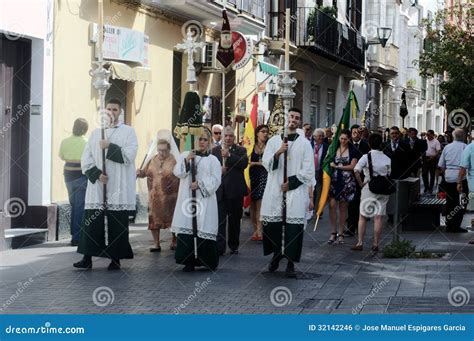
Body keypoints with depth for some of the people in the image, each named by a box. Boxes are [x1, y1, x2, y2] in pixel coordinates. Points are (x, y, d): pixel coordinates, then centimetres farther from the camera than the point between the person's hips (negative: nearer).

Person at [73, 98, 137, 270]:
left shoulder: (128, 131, 5)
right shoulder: (96, 133, 14)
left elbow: (129, 155, -9)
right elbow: (86, 158, 7)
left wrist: (109, 146, -12)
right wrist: (97, 174, -7)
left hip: (118, 188, -3)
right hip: (96, 186, 3)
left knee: (117, 224, -2)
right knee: (91, 222, 0)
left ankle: (116, 258, 5)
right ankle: (87, 258, 3)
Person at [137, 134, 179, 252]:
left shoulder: (175, 161, -5)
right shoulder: (153, 160, 8)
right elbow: (145, 172, 16)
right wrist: (139, 172, -4)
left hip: (170, 198, -3)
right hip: (154, 197, 4)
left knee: (172, 220, 8)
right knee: (154, 220, 3)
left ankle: (174, 242, 25)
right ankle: (156, 244, 12)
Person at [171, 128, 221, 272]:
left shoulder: (213, 160, 7)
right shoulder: (185, 155, 14)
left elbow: (215, 180, -2)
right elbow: (177, 172, 3)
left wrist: (200, 184, -13)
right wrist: (186, 160, -9)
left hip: (205, 199, -1)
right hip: (187, 199, 2)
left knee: (204, 229, -5)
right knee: (187, 227, -6)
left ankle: (209, 261, 4)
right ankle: (189, 261, -3)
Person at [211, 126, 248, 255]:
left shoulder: (240, 150, 3)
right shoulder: (215, 150, 9)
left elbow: (244, 163, -14)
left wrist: (229, 155, -17)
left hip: (235, 191, 0)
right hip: (219, 190, 0)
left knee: (235, 219, 10)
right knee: (220, 219, -6)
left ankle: (234, 246, 23)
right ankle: (220, 247, -6)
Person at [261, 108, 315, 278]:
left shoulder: (304, 143, 5)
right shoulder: (274, 141, 10)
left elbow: (308, 170, 0)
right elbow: (266, 163, 2)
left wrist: (291, 183, -7)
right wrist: (278, 153, -15)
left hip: (295, 190, -2)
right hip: (274, 191, 2)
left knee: (293, 226, -8)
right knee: (273, 224, 1)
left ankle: (290, 263, -4)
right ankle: (276, 255, 20)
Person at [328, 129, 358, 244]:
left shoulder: (352, 151, 2)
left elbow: (352, 166, -5)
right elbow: (329, 163, 15)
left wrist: (337, 166, -7)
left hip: (347, 182, -1)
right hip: (334, 180, 1)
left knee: (343, 207, 4)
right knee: (332, 205, -9)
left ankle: (340, 234, 11)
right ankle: (333, 232, 1)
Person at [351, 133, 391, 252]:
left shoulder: (366, 157, -7)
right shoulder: (387, 159, 4)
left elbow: (356, 170, -19)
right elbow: (390, 175, 6)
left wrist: (361, 183, -10)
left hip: (369, 188, -2)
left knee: (362, 217, 7)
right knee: (378, 218, 4)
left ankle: (360, 243, 4)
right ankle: (376, 244, 5)